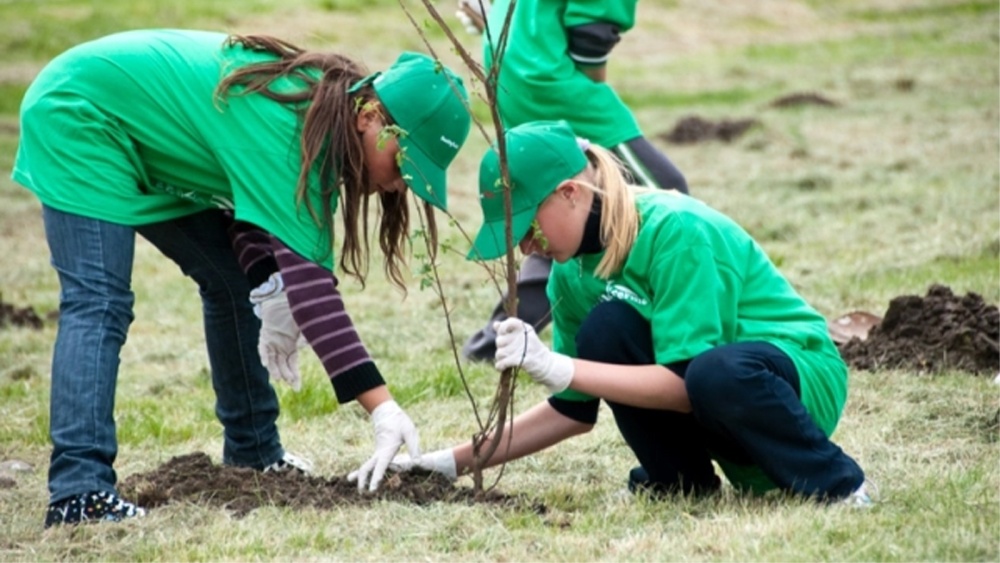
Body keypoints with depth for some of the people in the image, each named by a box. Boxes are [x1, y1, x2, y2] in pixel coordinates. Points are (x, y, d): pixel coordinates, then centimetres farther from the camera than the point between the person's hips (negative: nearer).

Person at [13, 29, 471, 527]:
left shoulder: (324, 107, -6)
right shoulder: (289, 129, -33)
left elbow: (246, 198, 5)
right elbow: (307, 275, -37)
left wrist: (268, 285, -14)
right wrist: (381, 407, -41)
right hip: (76, 119, -10)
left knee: (232, 279, 11)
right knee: (99, 303, -22)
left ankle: (252, 454, 17)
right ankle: (79, 493, -30)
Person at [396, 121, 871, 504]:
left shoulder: (674, 230, -24)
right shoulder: (573, 272, -1)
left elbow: (683, 384, -29)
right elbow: (573, 409, 7)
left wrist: (556, 367, -35)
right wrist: (457, 462, 0)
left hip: (804, 377, -6)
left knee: (718, 374, -40)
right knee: (605, 330, -19)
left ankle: (839, 486, -16)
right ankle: (680, 481, -1)